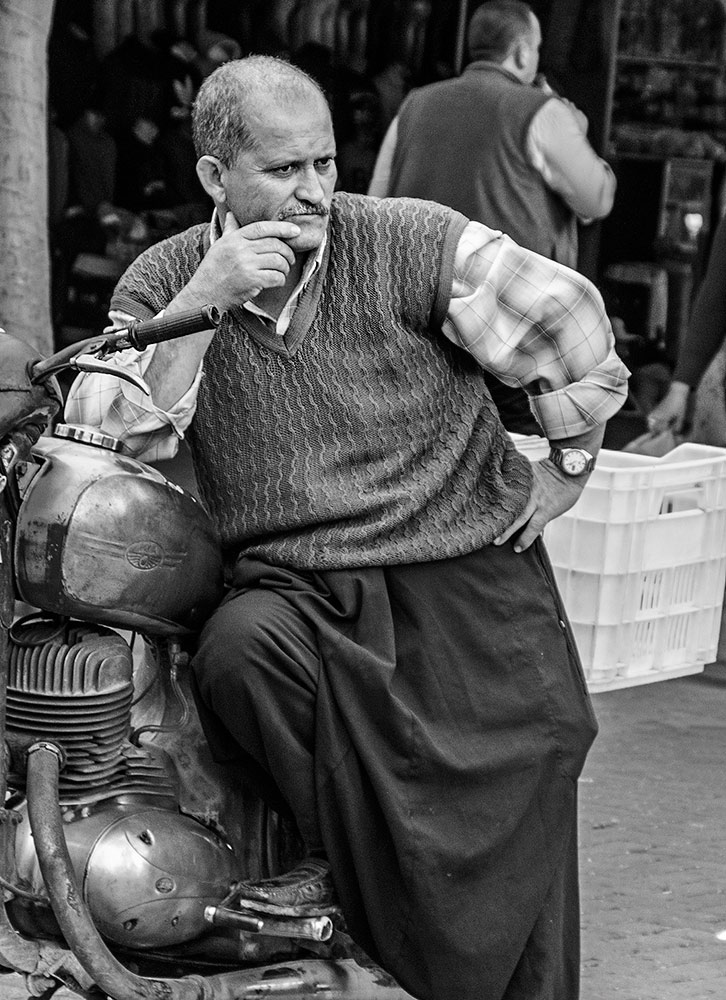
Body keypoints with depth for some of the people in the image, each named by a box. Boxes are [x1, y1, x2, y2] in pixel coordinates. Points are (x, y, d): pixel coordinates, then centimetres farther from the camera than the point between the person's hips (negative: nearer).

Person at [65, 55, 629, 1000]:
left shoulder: (407, 242, -5)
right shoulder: (163, 283, 2)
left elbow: (569, 317, 2)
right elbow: (101, 436, -12)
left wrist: (569, 462, 9)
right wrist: (201, 303, -19)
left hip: (472, 577, -1)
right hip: (299, 590, 1)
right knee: (239, 648, -34)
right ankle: (336, 851, -8)